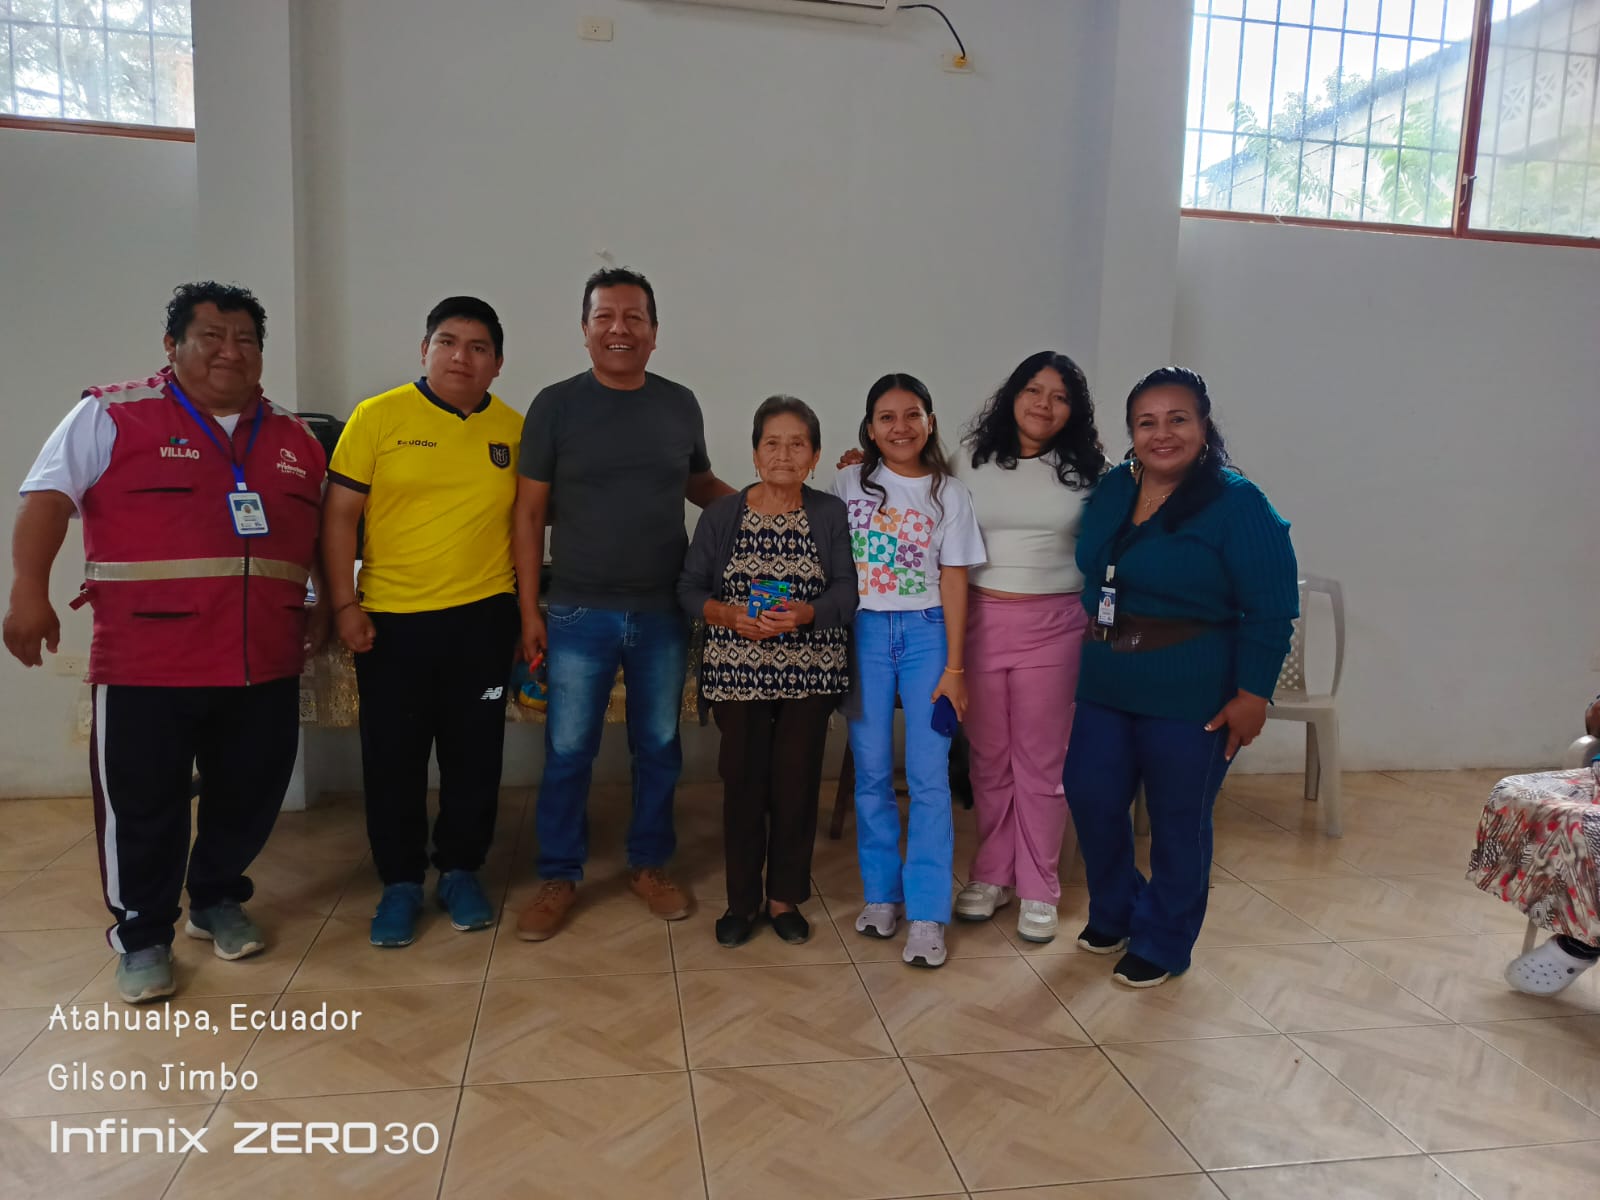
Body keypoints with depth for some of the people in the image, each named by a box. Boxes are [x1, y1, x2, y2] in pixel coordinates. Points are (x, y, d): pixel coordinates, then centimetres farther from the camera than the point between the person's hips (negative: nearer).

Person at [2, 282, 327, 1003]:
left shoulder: (296, 442, 13)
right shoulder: (111, 416, 0)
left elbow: (327, 533, 21)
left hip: (265, 665, 4)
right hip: (146, 666, -4)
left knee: (249, 795, 13)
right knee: (143, 805, 6)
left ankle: (218, 900, 36)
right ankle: (142, 936, 24)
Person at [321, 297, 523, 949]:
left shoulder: (514, 429, 4)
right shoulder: (377, 417, -2)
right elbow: (339, 515, -2)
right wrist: (345, 605, -7)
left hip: (482, 618, 2)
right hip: (390, 619, -1)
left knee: (474, 753, 10)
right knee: (392, 756, 7)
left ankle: (460, 870, 28)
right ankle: (400, 882, 24)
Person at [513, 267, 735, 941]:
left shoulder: (680, 404, 5)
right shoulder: (556, 405, -3)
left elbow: (700, 484, 19)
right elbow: (530, 513, -1)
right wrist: (529, 610, -5)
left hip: (663, 612, 2)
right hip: (578, 613, -2)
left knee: (659, 747, 12)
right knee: (568, 752, 5)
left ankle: (649, 865, 29)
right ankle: (559, 877, 22)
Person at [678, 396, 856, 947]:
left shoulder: (831, 514, 1)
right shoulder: (722, 514, 2)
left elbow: (847, 590, -4)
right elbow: (689, 587, 1)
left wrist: (806, 613, -22)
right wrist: (730, 616, -17)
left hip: (809, 671, 0)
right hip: (738, 669, 0)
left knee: (797, 782, 7)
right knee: (743, 781, 6)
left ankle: (785, 898, 25)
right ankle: (742, 900, 23)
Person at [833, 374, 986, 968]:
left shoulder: (949, 494, 3)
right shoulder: (850, 484, 6)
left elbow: (953, 581, 1)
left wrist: (955, 666, -3)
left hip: (925, 632, -1)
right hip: (863, 630, 1)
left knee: (929, 775, -4)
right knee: (871, 772, 4)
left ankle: (926, 914, 3)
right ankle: (881, 893, 19)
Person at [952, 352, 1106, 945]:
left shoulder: (1086, 472, 4)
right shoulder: (971, 464, 5)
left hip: (1054, 626, -1)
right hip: (981, 621, 1)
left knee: (1041, 761, 4)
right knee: (988, 758, 10)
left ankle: (1038, 889, 18)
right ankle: (991, 874, 25)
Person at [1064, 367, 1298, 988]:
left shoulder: (1237, 504, -12)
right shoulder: (1112, 490, 5)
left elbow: (1271, 611, -12)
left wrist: (1253, 694, -14)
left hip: (1190, 695, -5)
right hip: (1106, 682, 6)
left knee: (1178, 819, 7)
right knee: (1090, 796, 10)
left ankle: (1160, 943, 28)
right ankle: (1112, 913, 35)